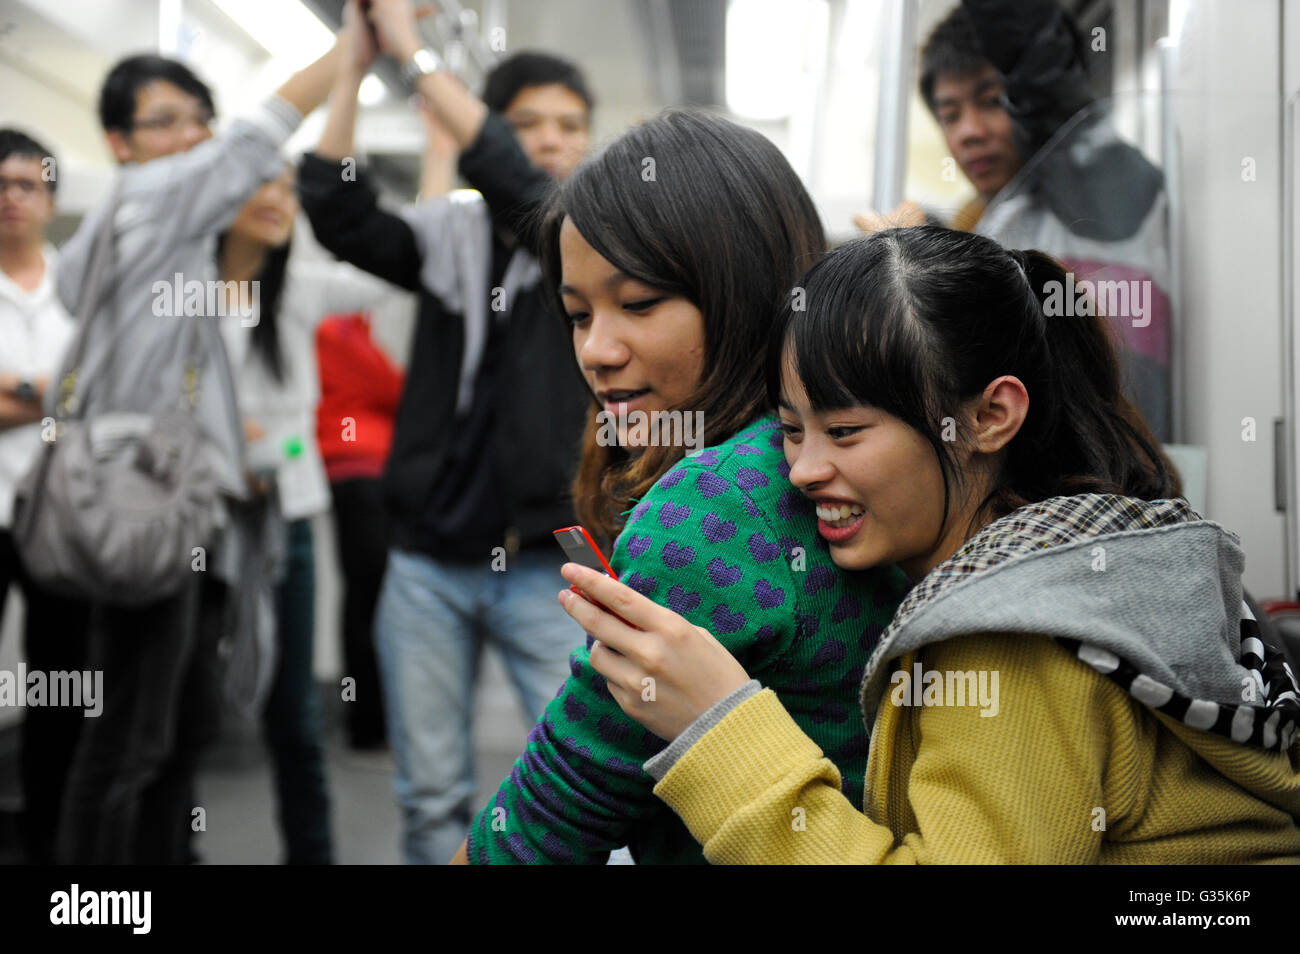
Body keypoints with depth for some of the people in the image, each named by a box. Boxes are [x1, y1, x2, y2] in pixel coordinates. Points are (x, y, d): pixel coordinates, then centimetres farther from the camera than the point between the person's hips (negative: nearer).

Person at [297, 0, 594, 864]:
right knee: (432, 795, 9)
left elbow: (518, 191, -20)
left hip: (545, 561, -2)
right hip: (428, 558, 3)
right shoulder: (448, 235, 7)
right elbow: (336, 211, -7)